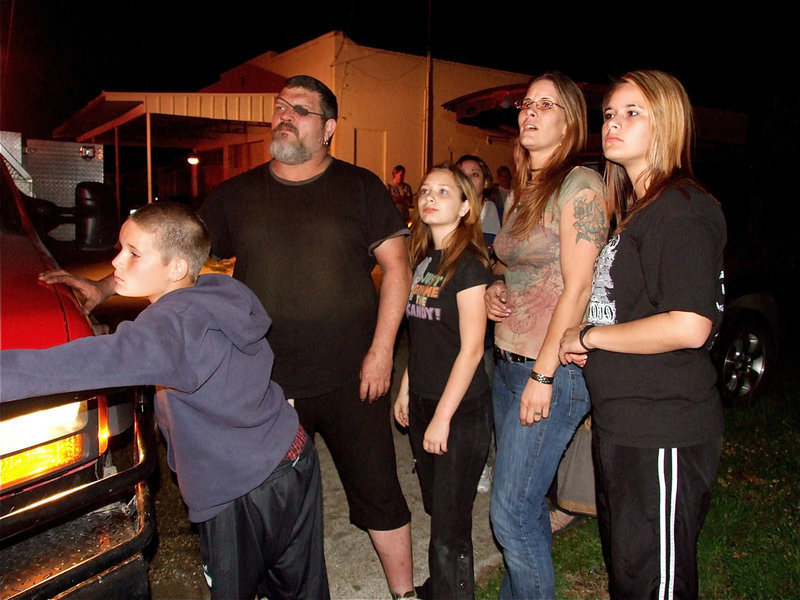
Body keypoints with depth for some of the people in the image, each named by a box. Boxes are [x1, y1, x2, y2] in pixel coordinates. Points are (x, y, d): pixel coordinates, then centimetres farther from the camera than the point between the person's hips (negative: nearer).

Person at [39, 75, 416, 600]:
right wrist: (104, 289, 1)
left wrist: (381, 349, -8)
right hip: (264, 387, 3)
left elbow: (397, 266, -1)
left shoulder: (360, 187, 1)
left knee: (378, 494, 9)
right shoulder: (237, 194, 8)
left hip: (348, 381, -2)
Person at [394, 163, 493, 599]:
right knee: (435, 509, 20)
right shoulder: (422, 258, 8)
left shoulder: (469, 263, -14)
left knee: (450, 523, 2)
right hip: (422, 403, 7)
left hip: (461, 410, -7)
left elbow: (471, 347, -17)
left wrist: (443, 417, -16)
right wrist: (406, 389, 13)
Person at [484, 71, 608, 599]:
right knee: (526, 501, 17)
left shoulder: (580, 184, -10)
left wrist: (544, 374, -18)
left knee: (511, 512, -3)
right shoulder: (524, 190, 16)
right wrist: (496, 293, 5)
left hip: (553, 369, -8)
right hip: (509, 361, 8)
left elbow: (577, 287, -16)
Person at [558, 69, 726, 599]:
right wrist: (587, 349, 6)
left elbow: (689, 327, -27)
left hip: (662, 431, -10)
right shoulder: (637, 207, 15)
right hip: (623, 423, 10)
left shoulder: (680, 207, -15)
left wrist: (589, 335, -15)